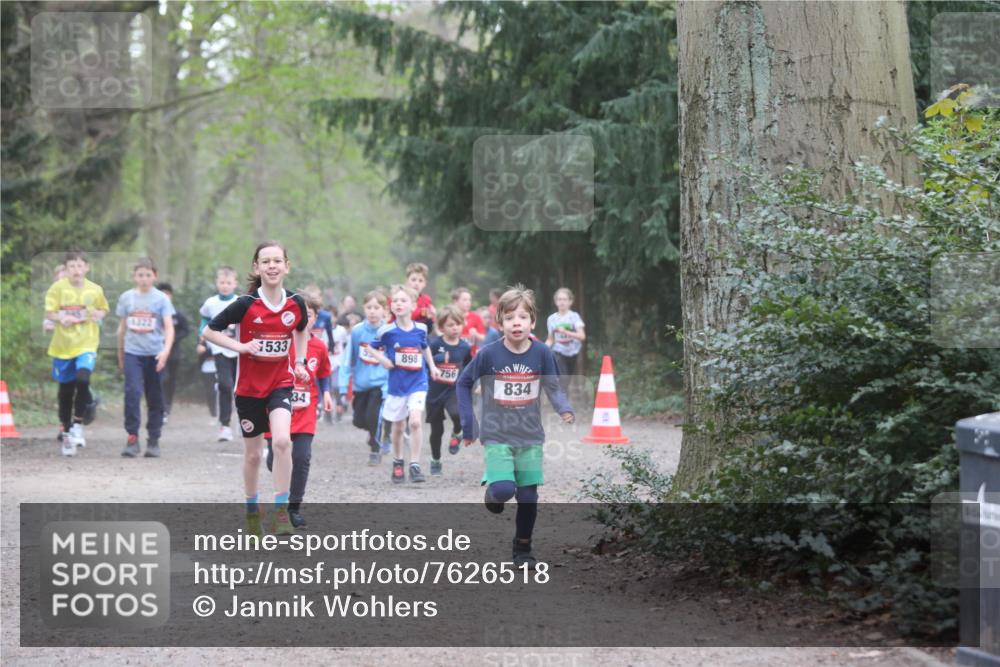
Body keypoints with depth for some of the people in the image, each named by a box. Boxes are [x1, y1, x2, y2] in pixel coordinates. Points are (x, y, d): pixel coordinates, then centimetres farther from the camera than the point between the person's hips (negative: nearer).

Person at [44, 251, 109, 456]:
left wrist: (98, 314, -6)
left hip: (86, 344, -1)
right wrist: (61, 318, -22)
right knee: (66, 389, 8)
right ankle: (66, 433, 25)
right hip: (63, 345, 1)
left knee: (82, 379, -25)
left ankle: (78, 424, -7)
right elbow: (49, 313, -2)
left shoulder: (95, 290, 1)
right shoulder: (58, 287, -3)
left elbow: (103, 310, 16)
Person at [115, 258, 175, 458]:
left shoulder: (161, 299, 0)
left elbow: (169, 328, -6)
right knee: (132, 392, -15)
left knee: (155, 398, 5)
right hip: (132, 353, 0)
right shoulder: (126, 297, 6)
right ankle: (132, 438, -12)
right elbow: (122, 328, 15)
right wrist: (120, 356, 19)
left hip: (155, 354, 0)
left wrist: (166, 350, -22)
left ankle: (153, 441, 15)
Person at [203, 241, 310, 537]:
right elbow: (210, 331, -7)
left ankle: (281, 512, -15)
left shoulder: (296, 303, -4)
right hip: (249, 387, -1)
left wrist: (300, 362, 5)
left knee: (282, 441, -22)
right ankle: (252, 511, 31)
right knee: (253, 454, 10)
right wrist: (240, 346, -19)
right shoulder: (246, 304, -13)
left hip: (281, 382, 1)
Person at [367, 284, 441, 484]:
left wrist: (432, 366, 16)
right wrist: (382, 360, -10)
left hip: (418, 383, 0)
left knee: (415, 421, -17)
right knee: (398, 427, 12)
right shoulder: (387, 331, -9)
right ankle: (397, 464, 34)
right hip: (397, 383, 0)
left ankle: (415, 467, -11)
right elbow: (371, 347, 5)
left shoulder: (420, 329, -3)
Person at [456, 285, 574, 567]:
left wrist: (565, 410, -20)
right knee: (503, 490, -20)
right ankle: (492, 493, 17)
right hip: (497, 435, -2)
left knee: (528, 496, 5)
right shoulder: (488, 354, -11)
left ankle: (523, 549, 25)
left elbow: (553, 386, 1)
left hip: (530, 437, 2)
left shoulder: (541, 353, -7)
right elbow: (463, 384, 2)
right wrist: (468, 425, 1)